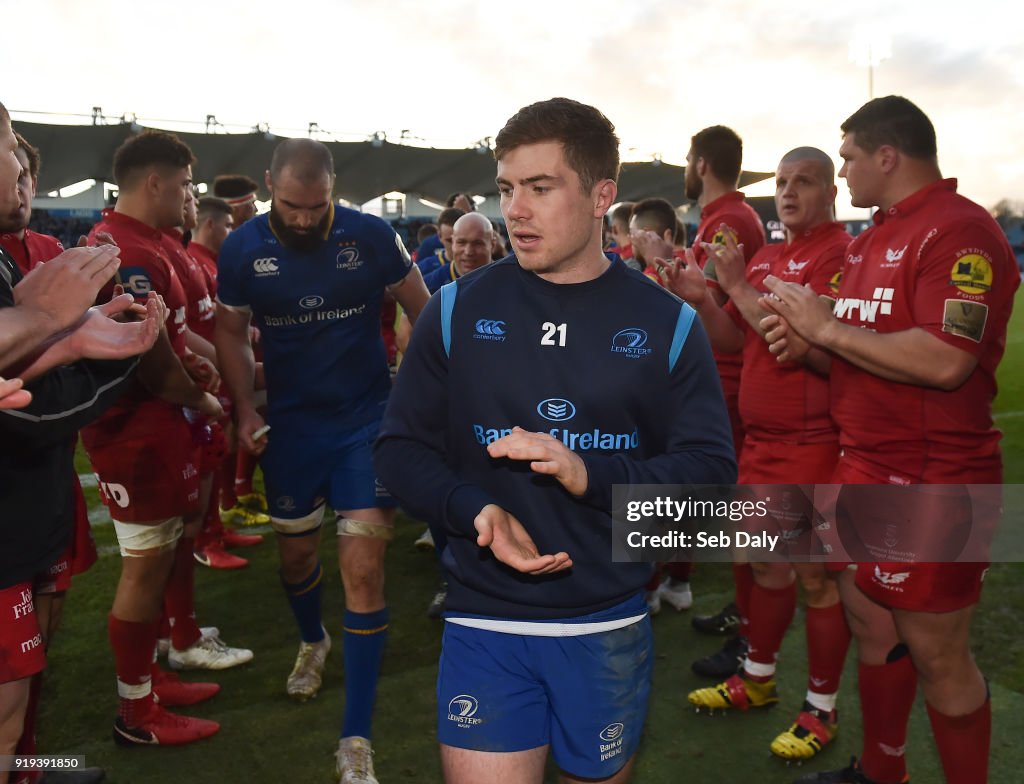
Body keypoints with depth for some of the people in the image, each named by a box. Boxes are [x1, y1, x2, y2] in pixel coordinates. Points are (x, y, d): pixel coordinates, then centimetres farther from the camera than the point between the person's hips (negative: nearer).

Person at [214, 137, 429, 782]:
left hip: (368, 420, -2)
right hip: (290, 424, 3)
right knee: (297, 554, 18)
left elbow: (421, 309, 1)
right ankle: (313, 641, 54)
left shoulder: (372, 236, -11)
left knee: (364, 569, -8)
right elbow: (232, 331, 7)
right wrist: (246, 408, -5)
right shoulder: (243, 248, -5)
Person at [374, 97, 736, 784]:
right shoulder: (459, 310, -3)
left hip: (610, 627, 1)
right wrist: (477, 510, -20)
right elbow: (400, 448, 0)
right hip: (485, 624, -1)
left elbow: (713, 470, -7)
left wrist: (589, 474, -24)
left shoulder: (666, 323, -3)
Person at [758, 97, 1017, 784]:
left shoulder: (961, 231, -14)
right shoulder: (872, 238, 14)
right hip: (864, 466, 9)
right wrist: (810, 346, 0)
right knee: (871, 626, 18)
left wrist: (827, 327, -18)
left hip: (932, 483, -9)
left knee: (936, 655, 4)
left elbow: (943, 361, -27)